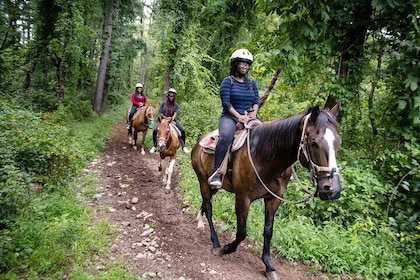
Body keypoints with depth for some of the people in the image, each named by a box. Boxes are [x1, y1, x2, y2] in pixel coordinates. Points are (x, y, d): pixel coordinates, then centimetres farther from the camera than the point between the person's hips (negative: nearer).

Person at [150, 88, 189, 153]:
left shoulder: (176, 105, 1)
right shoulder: (163, 103, 1)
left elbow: (175, 113, -12)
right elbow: (160, 113, -1)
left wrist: (172, 119, -31)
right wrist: (166, 118, -17)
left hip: (173, 120, 0)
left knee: (183, 130, -20)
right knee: (155, 130, -22)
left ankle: (183, 146, -5)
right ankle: (154, 146, -2)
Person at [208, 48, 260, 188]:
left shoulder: (252, 83, 20)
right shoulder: (228, 81, 2)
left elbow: (256, 101, 14)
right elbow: (226, 102, -8)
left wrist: (253, 114, -6)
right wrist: (239, 116, -18)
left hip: (249, 117, 6)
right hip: (230, 117, -6)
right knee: (225, 136, -37)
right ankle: (216, 173, -33)